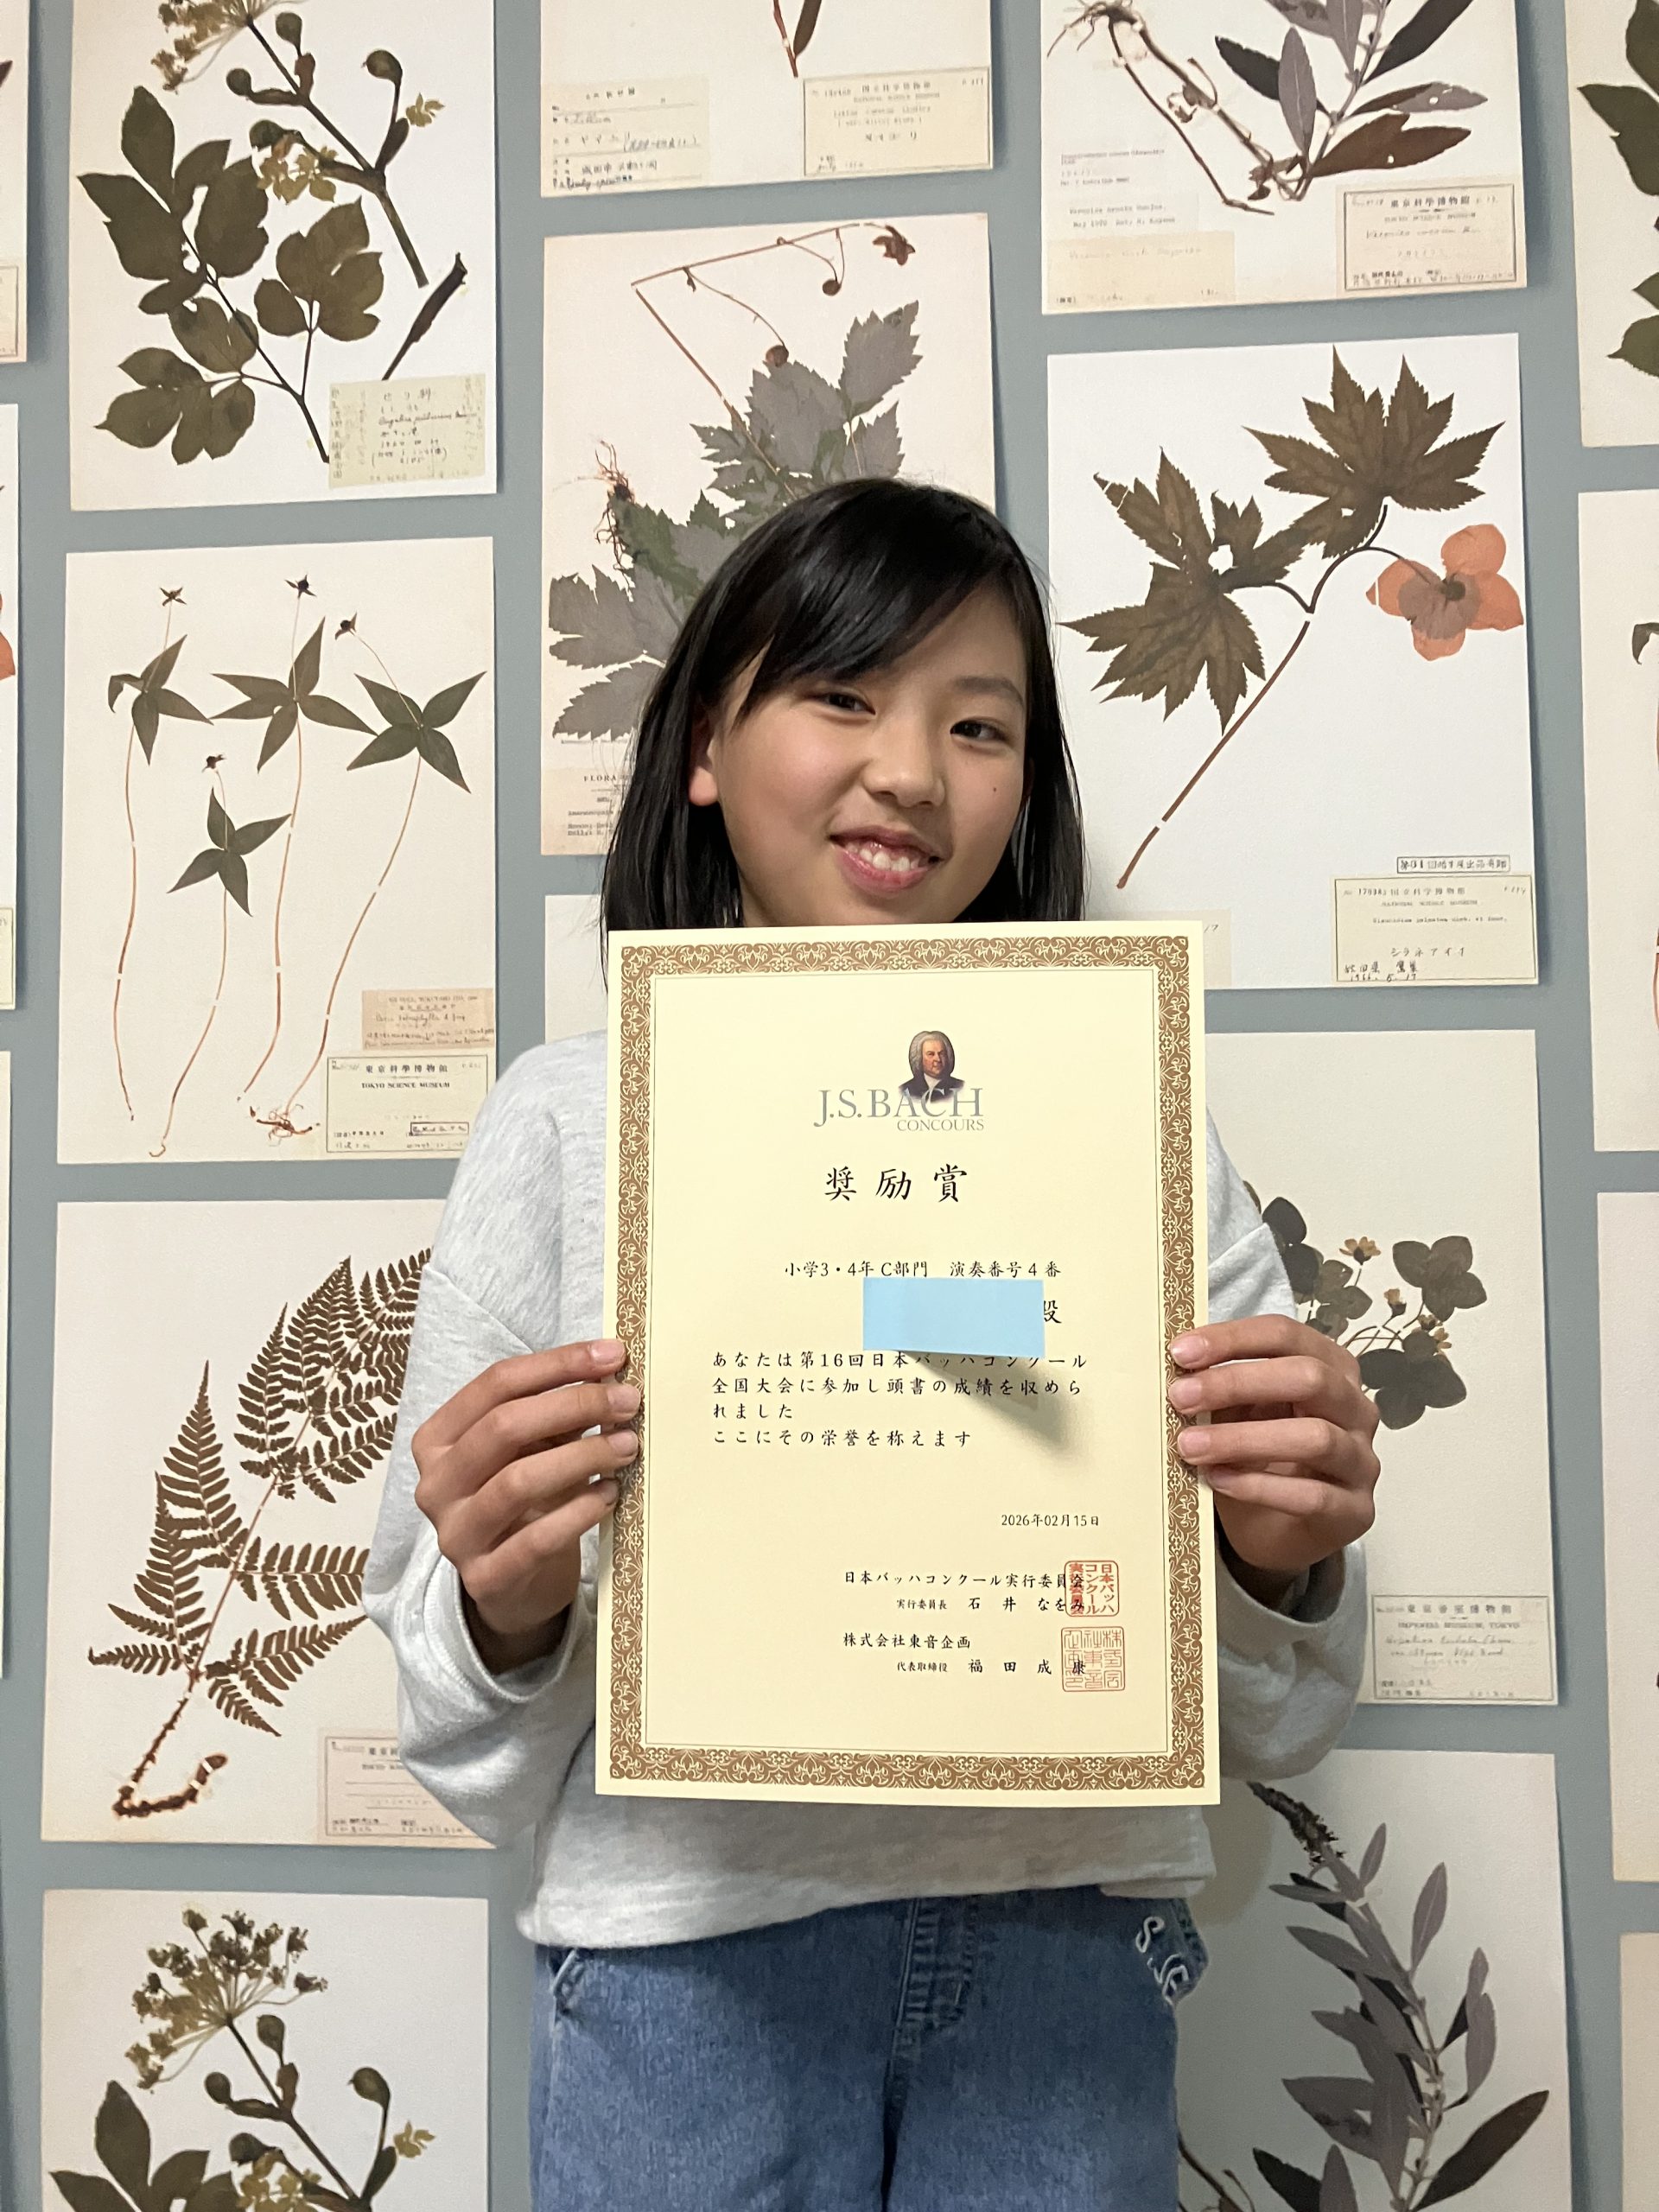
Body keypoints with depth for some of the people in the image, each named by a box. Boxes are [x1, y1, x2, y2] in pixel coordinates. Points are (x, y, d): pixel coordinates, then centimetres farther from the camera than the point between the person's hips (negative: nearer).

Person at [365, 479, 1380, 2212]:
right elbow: (481, 1764, 1)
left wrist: (1289, 1561, -17)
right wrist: (508, 1609, -20)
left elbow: (1268, 1728, 4)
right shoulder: (570, 1118, -2)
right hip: (688, 1960, -1)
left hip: (1065, 1954, 2)